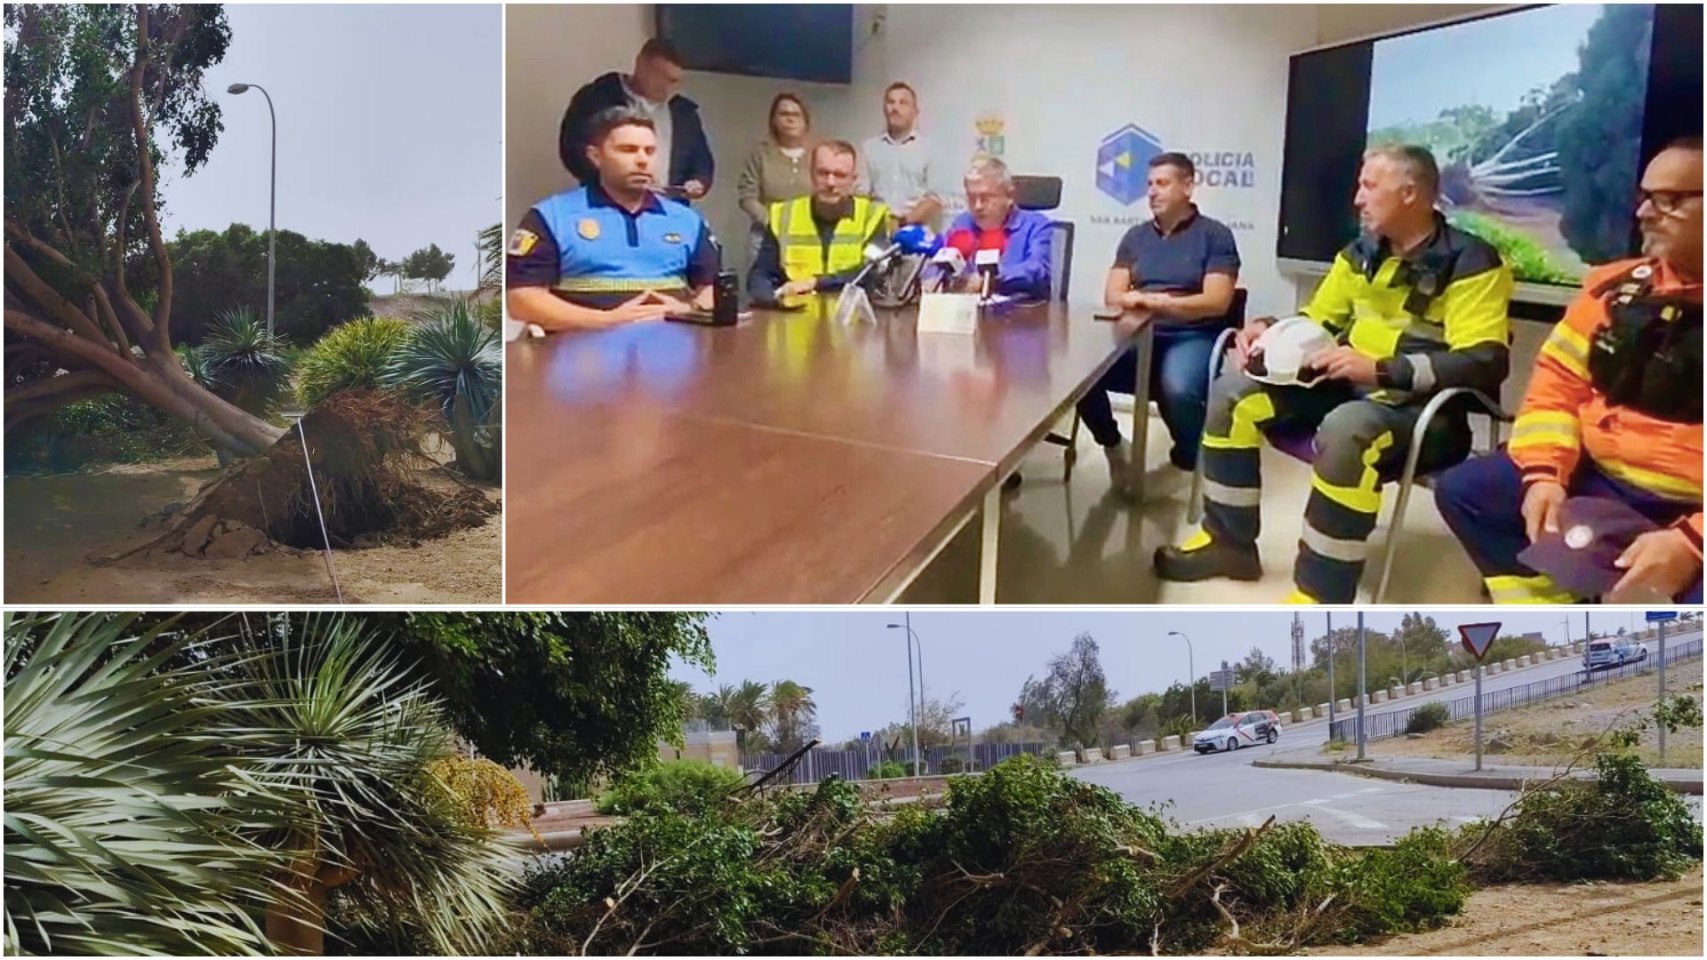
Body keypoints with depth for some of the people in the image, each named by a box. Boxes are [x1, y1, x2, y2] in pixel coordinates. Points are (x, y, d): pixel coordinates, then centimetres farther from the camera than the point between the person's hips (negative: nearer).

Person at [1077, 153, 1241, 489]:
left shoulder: (1215, 235, 4)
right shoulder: (1135, 236, 18)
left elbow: (1217, 302, -7)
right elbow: (1112, 295, 10)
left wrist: (1161, 303, -16)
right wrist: (1135, 300, -14)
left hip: (1192, 337, -4)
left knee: (1178, 389, -38)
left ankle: (1192, 463, -8)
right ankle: (1113, 446, 2)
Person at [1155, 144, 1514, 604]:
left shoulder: (1471, 263, -12)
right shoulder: (1361, 253, 10)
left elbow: (1486, 363, -22)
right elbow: (1317, 321, 22)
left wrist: (1382, 371, -31)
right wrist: (1269, 329, -2)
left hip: (1422, 407, -8)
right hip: (1350, 385, 8)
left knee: (1346, 429, -41)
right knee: (1233, 391, -6)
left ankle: (1318, 604, -33)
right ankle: (1228, 541, 5)